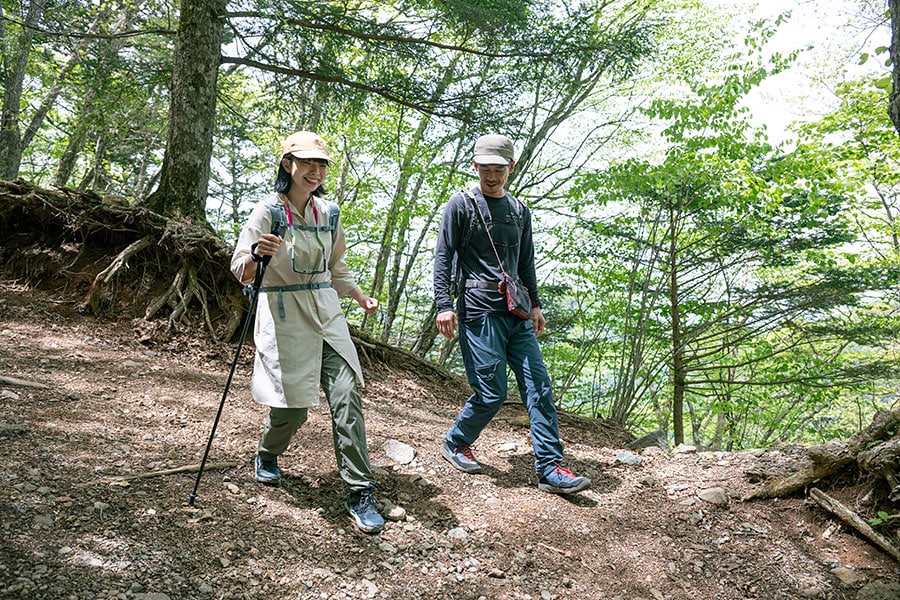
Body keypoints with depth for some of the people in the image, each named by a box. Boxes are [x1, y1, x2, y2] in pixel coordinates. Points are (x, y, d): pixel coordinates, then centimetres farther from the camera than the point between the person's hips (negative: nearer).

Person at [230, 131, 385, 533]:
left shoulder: (328, 214, 10)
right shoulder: (268, 212, -5)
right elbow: (241, 272, -8)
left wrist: (361, 298, 20)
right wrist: (258, 254, -28)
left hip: (327, 315, 4)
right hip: (284, 317, -4)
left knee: (347, 398, -8)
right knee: (292, 407, -1)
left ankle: (361, 494, -1)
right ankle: (267, 456, 35)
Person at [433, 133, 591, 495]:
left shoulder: (520, 211, 17)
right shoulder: (461, 205, 0)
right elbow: (443, 258, -4)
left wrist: (535, 305, 15)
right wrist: (444, 305, -12)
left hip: (517, 316, 6)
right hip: (479, 313, -6)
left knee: (539, 389, -1)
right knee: (491, 394, -5)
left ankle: (550, 469, 4)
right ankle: (455, 444, 21)